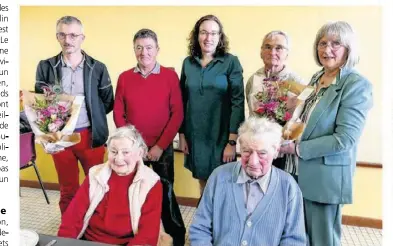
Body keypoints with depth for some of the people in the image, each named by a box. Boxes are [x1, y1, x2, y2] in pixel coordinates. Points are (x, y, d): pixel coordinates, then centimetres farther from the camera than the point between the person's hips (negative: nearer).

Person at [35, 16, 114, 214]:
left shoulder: (98, 68, 0)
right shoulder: (45, 67, 2)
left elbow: (108, 102, 4)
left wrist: (92, 115, -5)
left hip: (91, 136, -1)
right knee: (67, 190, 15)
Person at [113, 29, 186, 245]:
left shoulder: (170, 75, -5)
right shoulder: (124, 77, 2)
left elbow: (177, 114, -8)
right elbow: (118, 113, 3)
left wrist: (160, 145, -11)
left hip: (162, 148, -2)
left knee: (165, 193, 5)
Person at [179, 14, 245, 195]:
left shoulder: (231, 62, -7)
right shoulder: (188, 63, 4)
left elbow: (238, 102, -10)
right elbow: (182, 101, 7)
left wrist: (232, 141, -14)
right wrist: (181, 134, 5)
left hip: (220, 136, -3)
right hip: (195, 136, 3)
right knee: (203, 184, 16)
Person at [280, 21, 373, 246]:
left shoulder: (357, 85, -15)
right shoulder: (316, 79, 8)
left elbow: (344, 139, -21)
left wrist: (298, 149, -17)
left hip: (326, 176, -7)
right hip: (302, 172, 7)